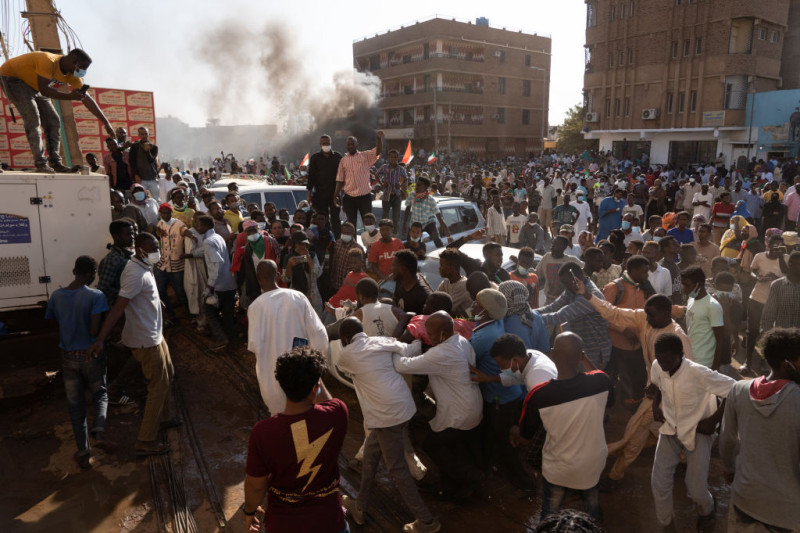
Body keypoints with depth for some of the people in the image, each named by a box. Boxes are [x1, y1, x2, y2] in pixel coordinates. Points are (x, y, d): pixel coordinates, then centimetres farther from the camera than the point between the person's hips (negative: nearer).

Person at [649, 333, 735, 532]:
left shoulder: (699, 374, -29)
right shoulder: (657, 367, -13)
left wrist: (714, 420, -19)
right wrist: (655, 404, -1)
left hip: (697, 433, -4)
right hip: (670, 430, 4)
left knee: (696, 489, 2)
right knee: (659, 484, 1)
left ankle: (707, 510, 40)